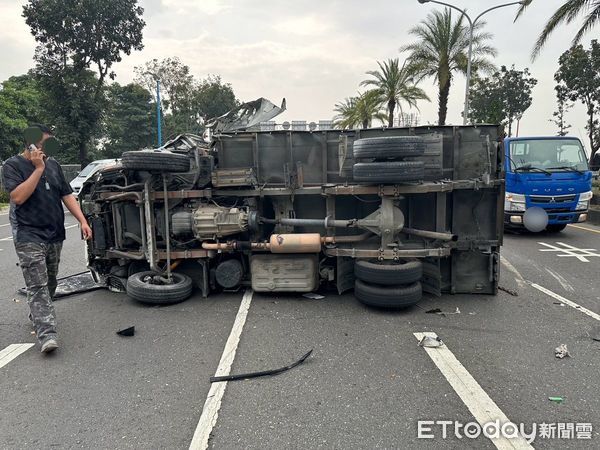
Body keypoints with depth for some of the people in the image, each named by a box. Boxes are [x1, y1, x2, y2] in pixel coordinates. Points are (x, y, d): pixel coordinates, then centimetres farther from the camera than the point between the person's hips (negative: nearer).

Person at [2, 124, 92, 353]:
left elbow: (67, 195, 11)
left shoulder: (53, 165, 12)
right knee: (38, 286, -11)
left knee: (50, 283, 16)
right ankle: (46, 334, -15)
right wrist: (38, 169, -17)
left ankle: (36, 315, 38)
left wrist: (82, 221, 1)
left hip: (55, 235, 6)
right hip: (29, 236, -5)